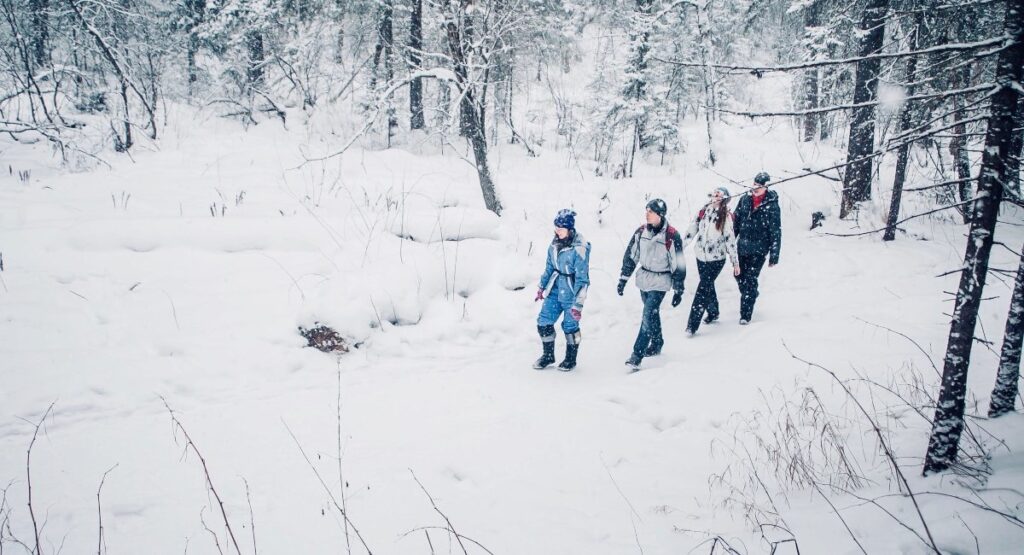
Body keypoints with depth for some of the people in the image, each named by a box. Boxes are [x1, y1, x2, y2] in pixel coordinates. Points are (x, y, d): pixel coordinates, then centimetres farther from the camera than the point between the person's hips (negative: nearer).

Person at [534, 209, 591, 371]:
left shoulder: (579, 248, -21)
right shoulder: (556, 243, 0)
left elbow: (582, 278, -20)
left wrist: (578, 304, -20)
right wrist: (541, 287, 21)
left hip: (570, 292, -6)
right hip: (555, 289, 6)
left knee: (570, 325, 5)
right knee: (544, 321, 6)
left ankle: (571, 359, 26)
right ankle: (548, 355, 25)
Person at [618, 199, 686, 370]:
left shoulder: (671, 236, -16)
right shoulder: (641, 232, -1)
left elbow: (678, 264, -11)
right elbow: (630, 256, 9)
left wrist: (679, 290, -8)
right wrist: (623, 278, 7)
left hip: (660, 282, -5)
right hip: (643, 279, 6)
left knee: (648, 316, -13)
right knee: (652, 313, 19)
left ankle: (637, 356, -14)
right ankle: (656, 344, 39)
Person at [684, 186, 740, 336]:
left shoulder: (726, 217, -9)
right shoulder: (703, 211, 2)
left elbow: (730, 239, -7)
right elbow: (692, 229, 9)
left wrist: (735, 262, -4)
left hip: (716, 260, -5)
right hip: (701, 257, 5)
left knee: (703, 289, -9)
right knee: (708, 286, 18)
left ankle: (692, 325, -8)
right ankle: (713, 313, 40)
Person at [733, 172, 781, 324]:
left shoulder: (771, 205, -11)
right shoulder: (745, 199, 2)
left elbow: (776, 232, -9)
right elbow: (736, 221, 11)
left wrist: (774, 255, -11)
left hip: (759, 250, -5)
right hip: (742, 247, 5)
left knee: (750, 279, -7)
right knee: (739, 275, 12)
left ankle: (746, 314, 0)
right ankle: (750, 296, 40)